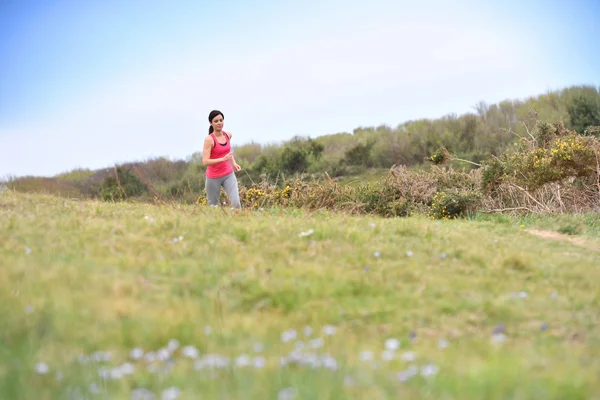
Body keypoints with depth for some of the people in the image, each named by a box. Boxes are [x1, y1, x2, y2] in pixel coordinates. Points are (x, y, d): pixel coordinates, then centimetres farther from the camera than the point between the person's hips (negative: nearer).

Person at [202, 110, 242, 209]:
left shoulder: (228, 135, 3)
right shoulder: (209, 139, -15)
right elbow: (205, 161, -23)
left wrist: (234, 163, 8)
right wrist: (223, 159, -31)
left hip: (229, 175, 4)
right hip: (213, 178, -4)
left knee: (236, 203, -12)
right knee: (213, 206, 9)